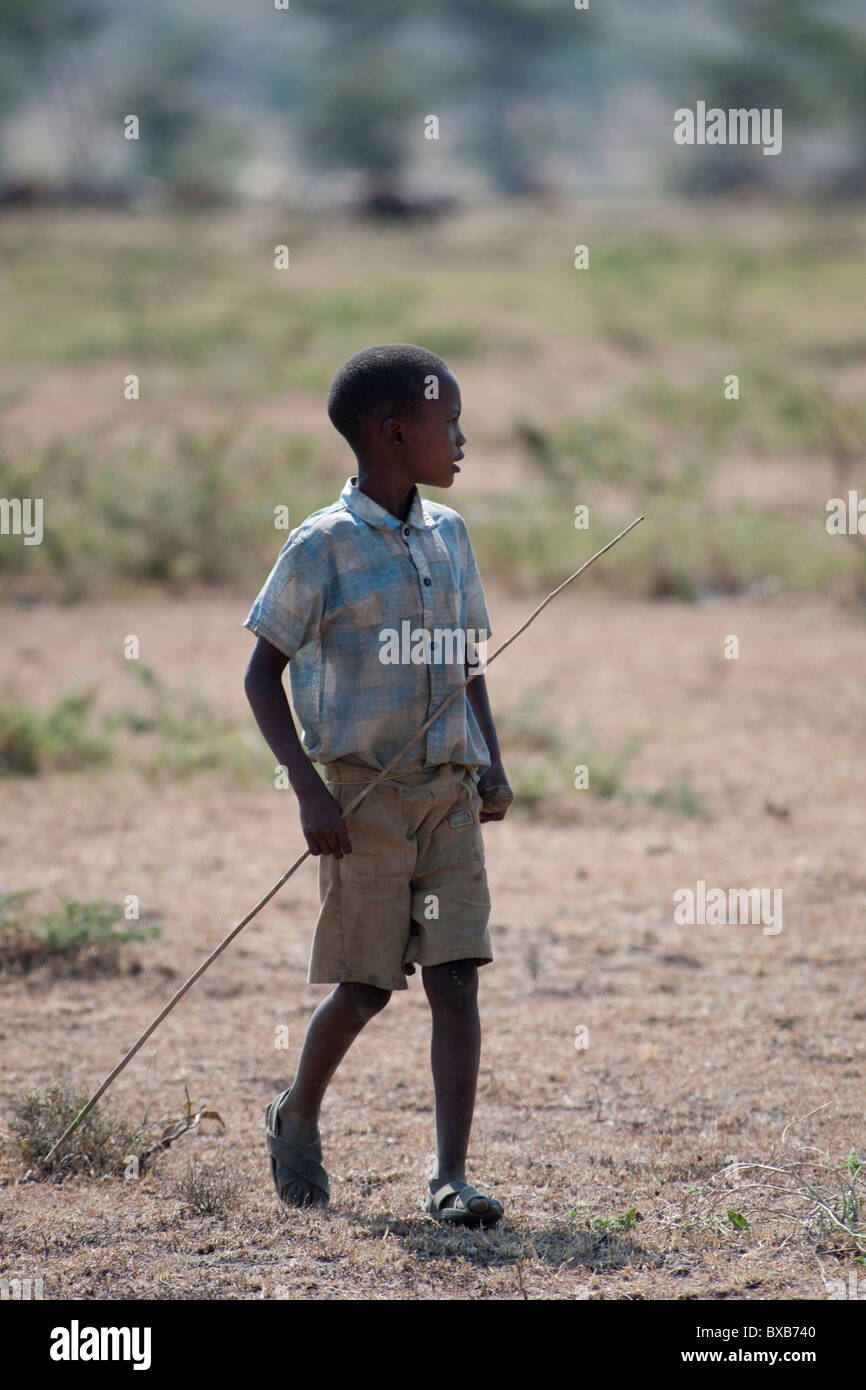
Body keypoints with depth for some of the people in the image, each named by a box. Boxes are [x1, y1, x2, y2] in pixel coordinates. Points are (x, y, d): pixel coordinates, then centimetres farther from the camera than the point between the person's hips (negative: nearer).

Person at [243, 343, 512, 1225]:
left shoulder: (448, 536, 9)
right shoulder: (323, 546, -9)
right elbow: (263, 671, -6)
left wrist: (491, 760, 8)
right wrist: (309, 790, -15)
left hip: (449, 790, 5)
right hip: (365, 792, -5)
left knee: (456, 979, -6)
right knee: (365, 987, 2)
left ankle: (450, 1178, -8)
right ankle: (297, 1119, 29)